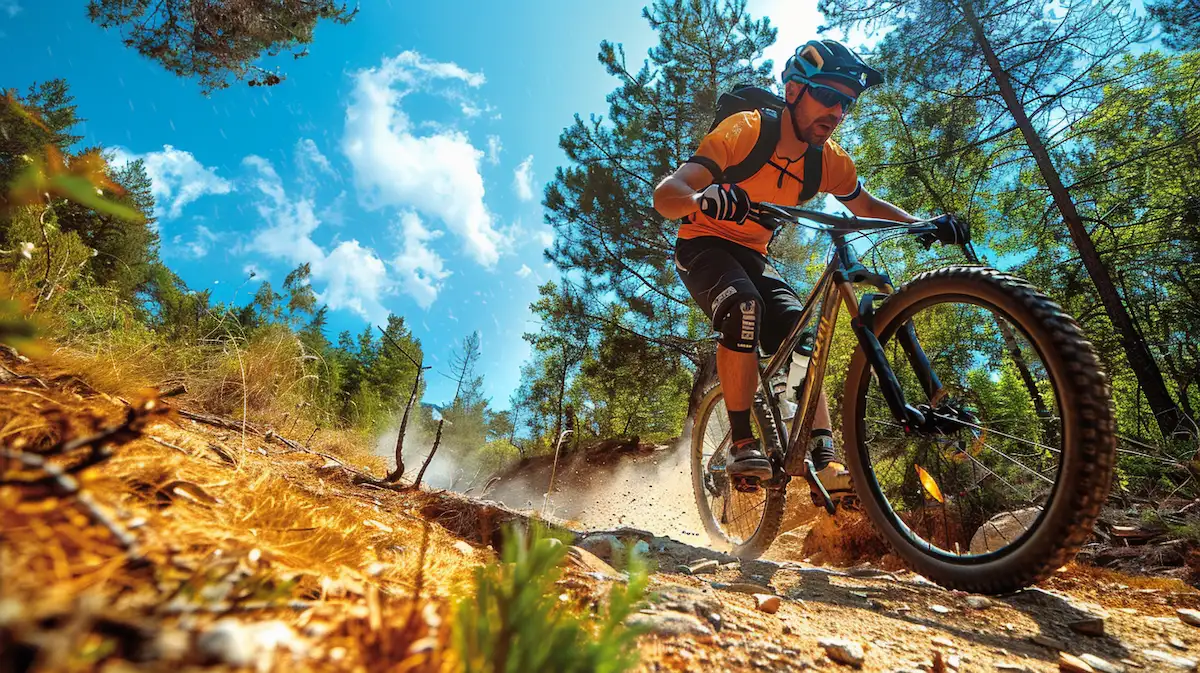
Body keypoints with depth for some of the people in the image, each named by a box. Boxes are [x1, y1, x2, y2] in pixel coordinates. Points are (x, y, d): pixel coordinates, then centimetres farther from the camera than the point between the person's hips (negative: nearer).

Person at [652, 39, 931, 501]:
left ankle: (824, 461, -11)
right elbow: (665, 194, -32)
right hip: (704, 244, -6)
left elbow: (867, 207, 12)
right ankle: (743, 446, -26)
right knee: (744, 307, -34)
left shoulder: (829, 160, -5)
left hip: (753, 257, 6)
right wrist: (703, 199, -56)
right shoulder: (745, 130, -22)